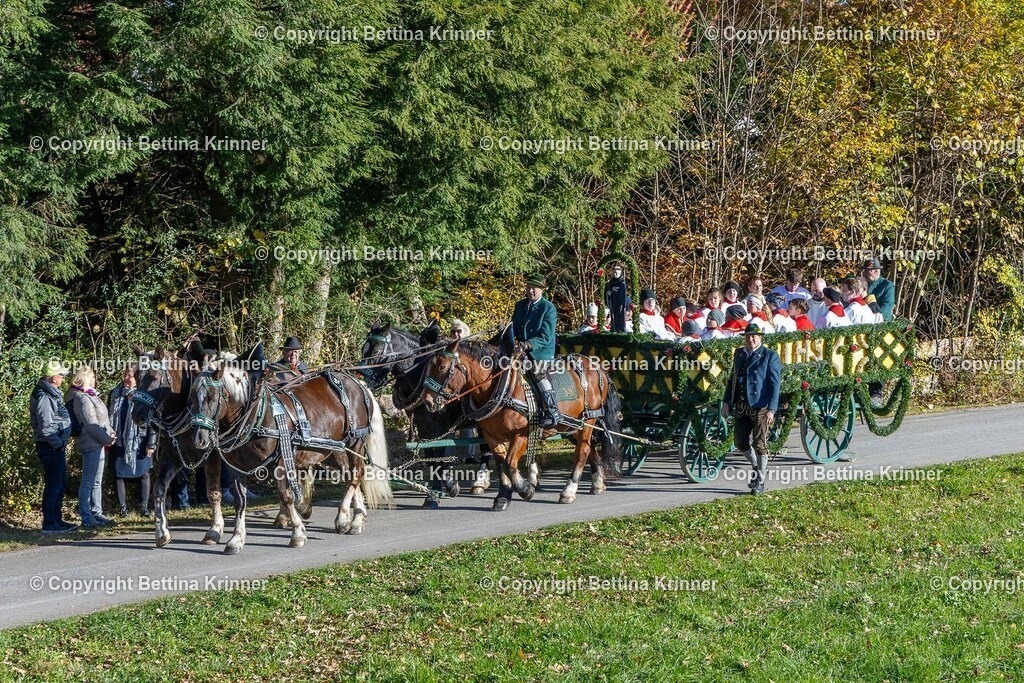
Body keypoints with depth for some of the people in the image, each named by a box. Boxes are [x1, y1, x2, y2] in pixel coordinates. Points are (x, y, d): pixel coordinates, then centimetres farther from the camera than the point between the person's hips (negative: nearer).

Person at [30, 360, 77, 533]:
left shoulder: (52, 394, 15)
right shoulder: (44, 397, -18)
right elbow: (46, 427, -23)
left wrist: (62, 443, 14)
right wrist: (58, 444, -15)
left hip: (57, 447, 10)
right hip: (51, 447, -10)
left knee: (60, 485, 16)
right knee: (53, 485, -7)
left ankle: (57, 520, 24)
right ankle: (49, 523, -4)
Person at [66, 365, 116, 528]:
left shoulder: (89, 395, 17)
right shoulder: (83, 399, -15)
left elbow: (102, 419, 20)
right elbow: (91, 424, -19)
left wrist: (110, 433, 5)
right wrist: (107, 438, -12)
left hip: (98, 444, 11)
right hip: (92, 445, -11)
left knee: (97, 481, 16)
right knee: (89, 482, -7)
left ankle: (97, 513, 24)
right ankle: (86, 518, -6)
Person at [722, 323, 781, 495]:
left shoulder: (770, 356, -5)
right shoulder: (739, 354, 13)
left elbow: (775, 384, -8)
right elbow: (732, 378, 19)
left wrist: (771, 409, -15)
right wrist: (726, 402, 12)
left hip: (760, 408, -6)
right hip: (741, 407, 6)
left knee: (760, 445, -2)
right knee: (740, 442, 8)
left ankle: (760, 481, 9)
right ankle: (758, 467, 33)